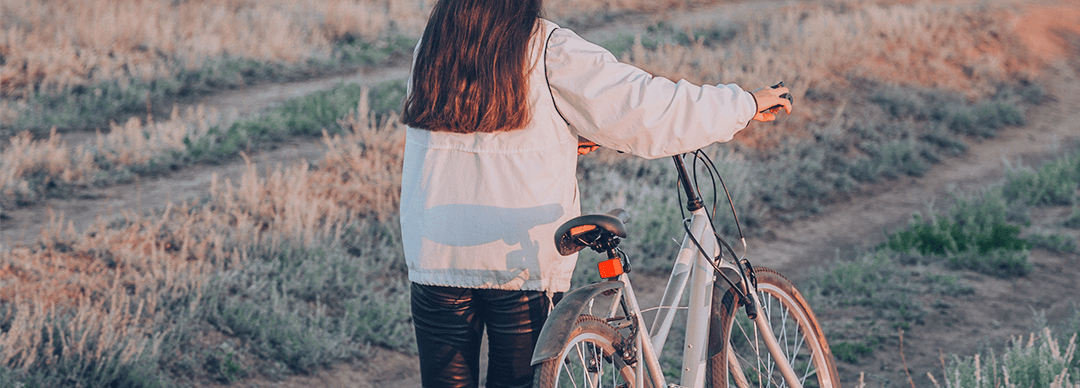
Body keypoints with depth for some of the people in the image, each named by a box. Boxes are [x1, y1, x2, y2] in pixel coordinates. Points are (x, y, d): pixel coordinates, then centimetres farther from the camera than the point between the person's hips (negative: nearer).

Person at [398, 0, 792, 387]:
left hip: (435, 255, 3)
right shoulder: (548, 49, -10)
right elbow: (644, 107, -9)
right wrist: (747, 104, 3)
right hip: (522, 259, -3)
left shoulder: (429, 47, 4)